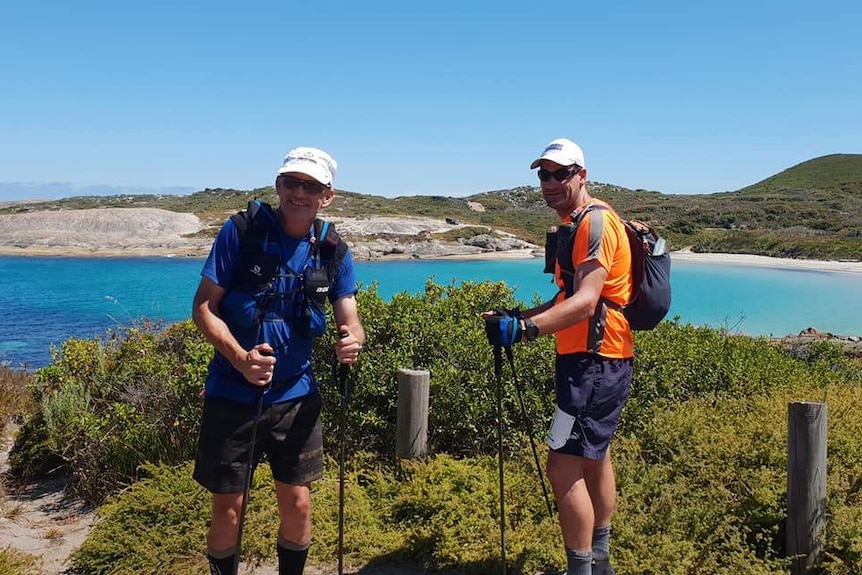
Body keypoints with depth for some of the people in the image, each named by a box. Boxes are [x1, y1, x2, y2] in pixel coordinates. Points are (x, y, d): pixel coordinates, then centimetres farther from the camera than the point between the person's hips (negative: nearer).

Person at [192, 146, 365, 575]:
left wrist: (352, 341, -26)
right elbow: (204, 307, -9)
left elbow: (350, 322, -1)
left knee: (297, 506, 8)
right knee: (227, 511, 7)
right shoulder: (241, 231, -9)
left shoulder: (334, 252, 0)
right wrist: (239, 358, -26)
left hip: (296, 397, 3)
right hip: (232, 394, -2)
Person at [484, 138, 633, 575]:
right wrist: (517, 318, 7)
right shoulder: (573, 226, 18)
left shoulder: (596, 221, -14)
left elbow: (586, 301, -27)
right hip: (589, 358, 11)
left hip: (595, 360, -11)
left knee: (564, 465, -11)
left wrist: (526, 328, -38)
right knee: (593, 458, 19)